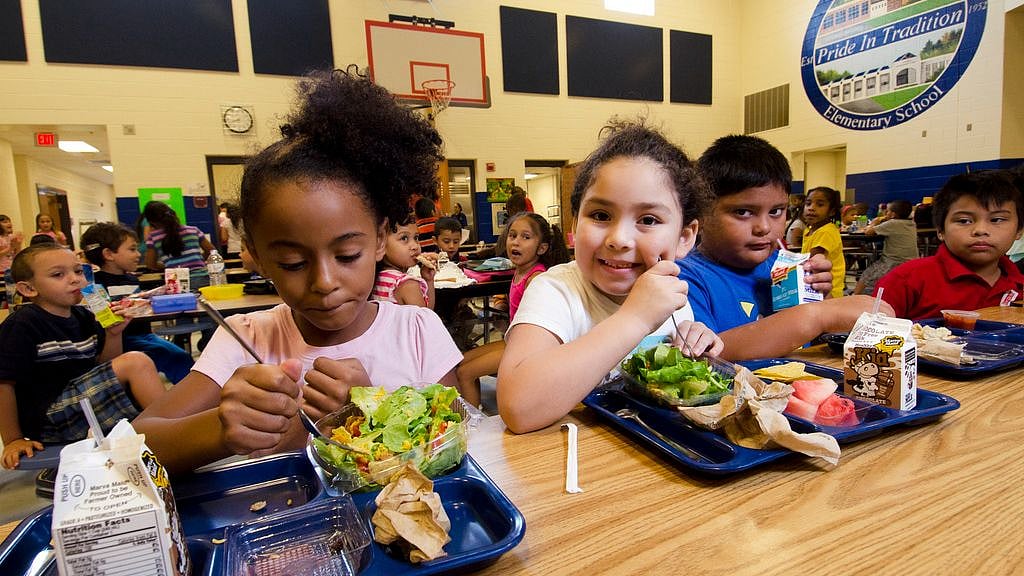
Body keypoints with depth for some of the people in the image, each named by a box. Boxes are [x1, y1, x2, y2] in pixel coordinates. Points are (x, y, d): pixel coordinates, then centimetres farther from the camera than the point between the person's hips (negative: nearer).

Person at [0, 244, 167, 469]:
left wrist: (113, 334, -6)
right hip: (47, 419, -8)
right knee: (136, 362, -22)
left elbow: (104, 366, 12)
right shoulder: (21, 326, -14)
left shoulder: (82, 317, 7)